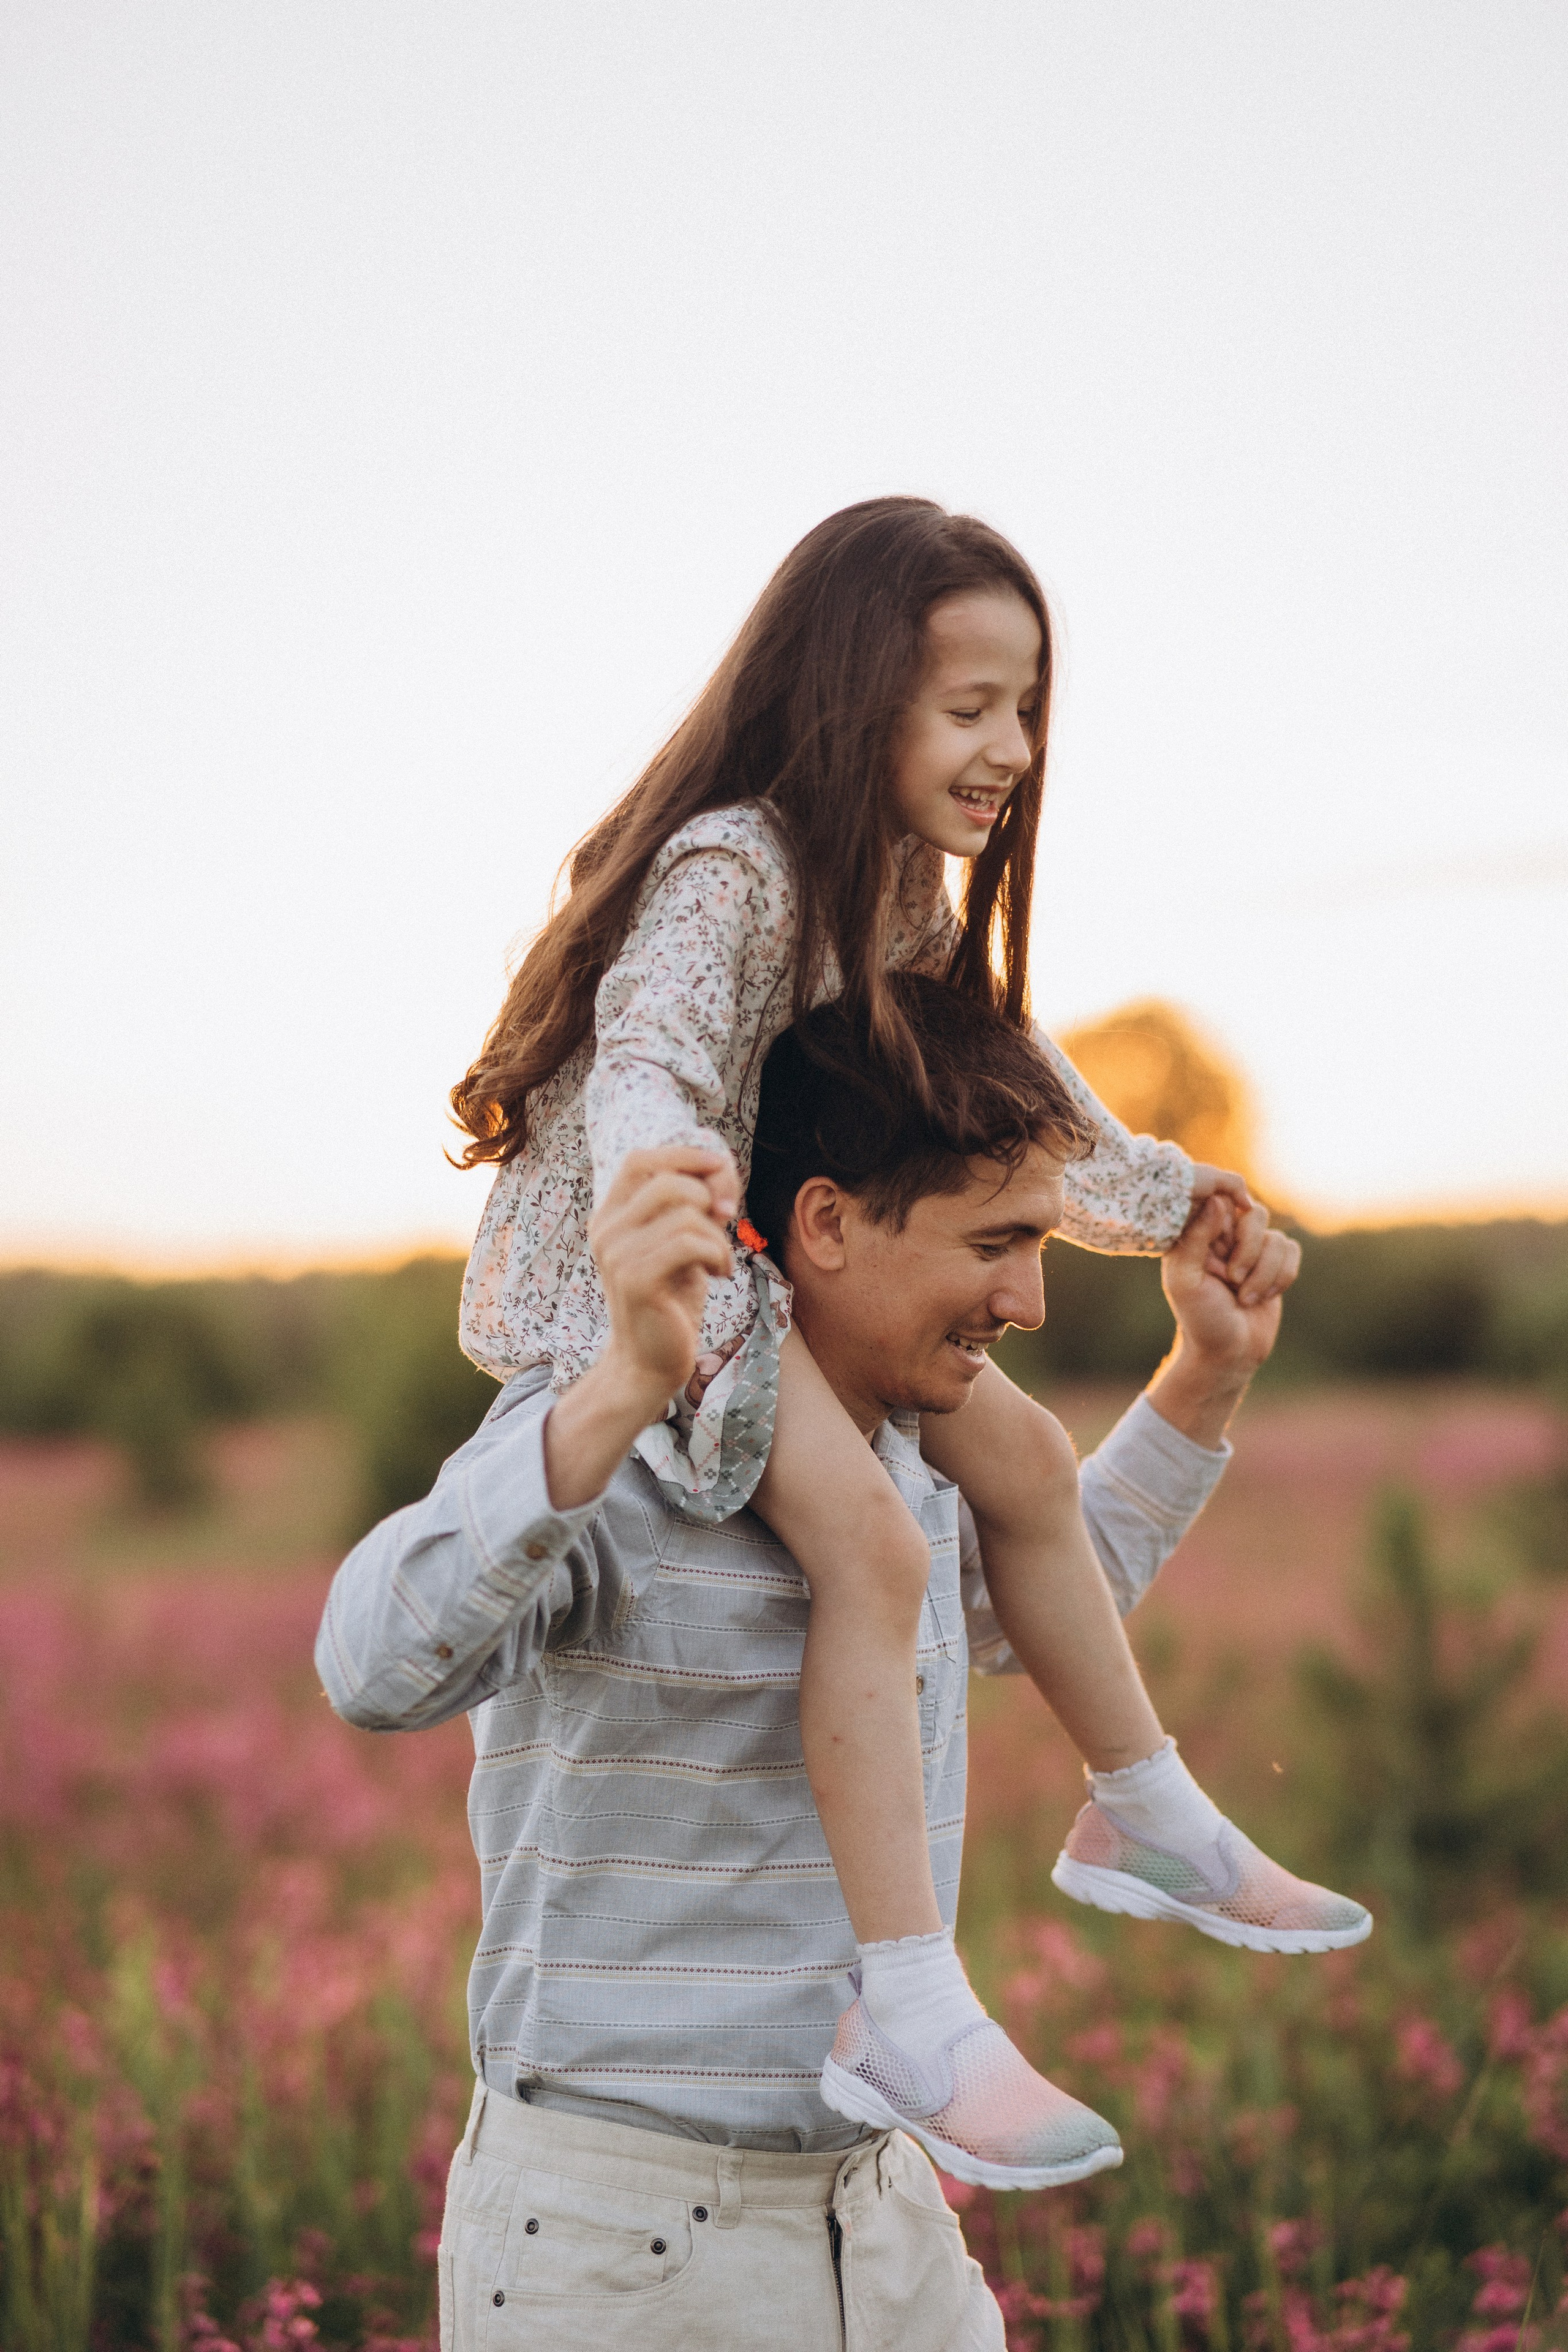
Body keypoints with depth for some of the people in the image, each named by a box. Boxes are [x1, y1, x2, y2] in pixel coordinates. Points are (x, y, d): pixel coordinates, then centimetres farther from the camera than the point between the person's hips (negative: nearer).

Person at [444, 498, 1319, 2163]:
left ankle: (1148, 1814, 31)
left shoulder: (920, 891, 6)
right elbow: (644, 1067, -36)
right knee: (871, 1543, -26)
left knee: (1024, 1456, 12)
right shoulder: (731, 869, -22)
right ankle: (911, 2006, -24)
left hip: (794, 1254, 9)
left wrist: (1181, 1200, 15)